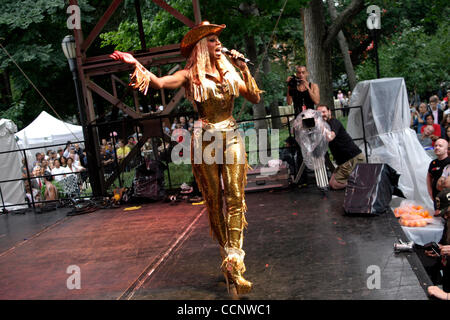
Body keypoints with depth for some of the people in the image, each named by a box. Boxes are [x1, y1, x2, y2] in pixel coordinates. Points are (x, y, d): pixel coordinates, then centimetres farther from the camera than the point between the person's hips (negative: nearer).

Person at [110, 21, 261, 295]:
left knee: (235, 197, -8)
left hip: (232, 139, 2)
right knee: (214, 200, 3)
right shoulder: (191, 76, 1)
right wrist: (137, 64, -28)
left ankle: (234, 262, -10)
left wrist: (244, 68, -2)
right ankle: (227, 254, 16)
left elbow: (255, 98, 5)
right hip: (205, 141, -2)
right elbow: (158, 82, -13)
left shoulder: (230, 73, 11)